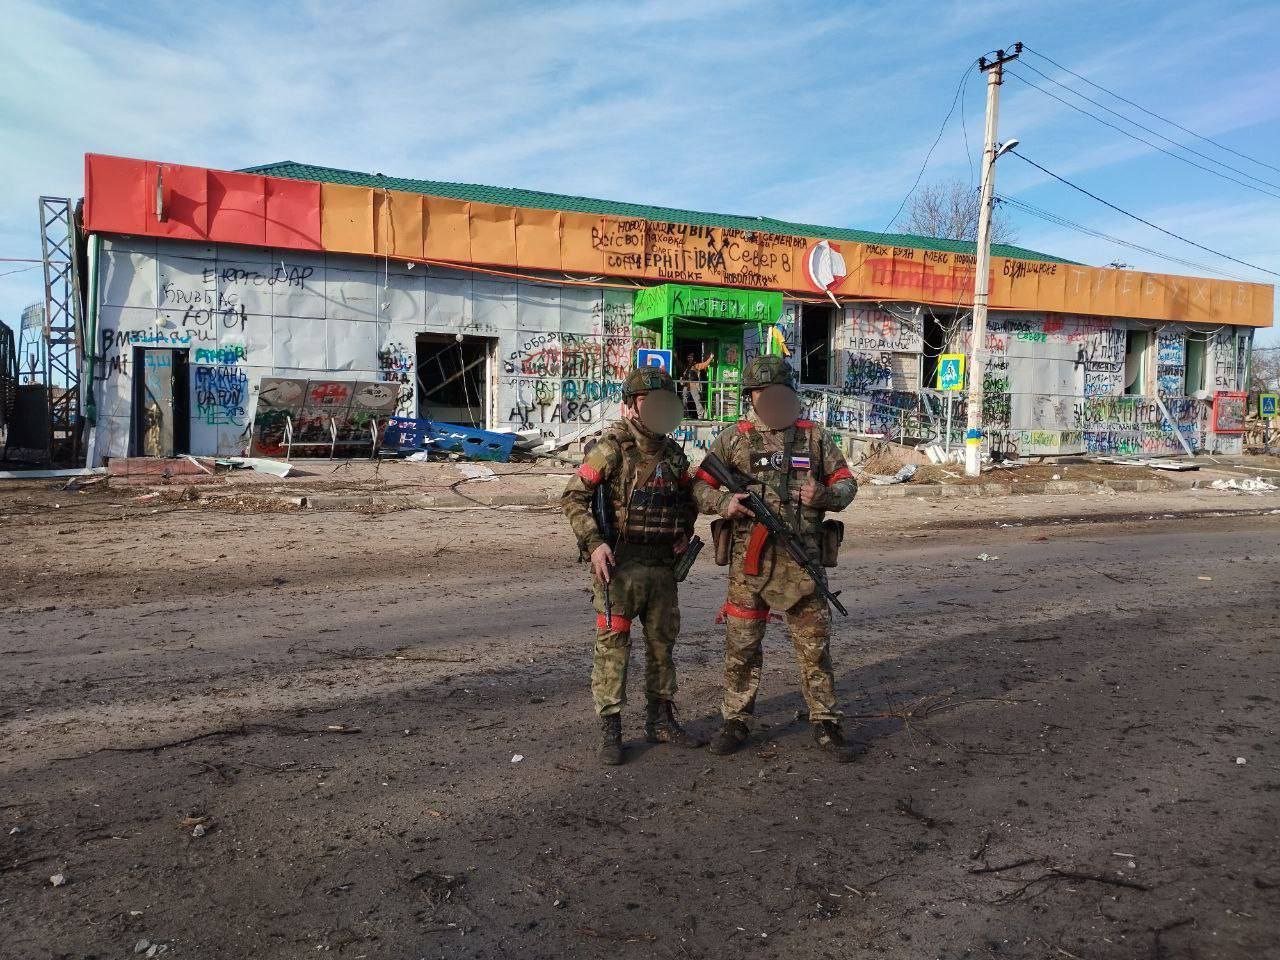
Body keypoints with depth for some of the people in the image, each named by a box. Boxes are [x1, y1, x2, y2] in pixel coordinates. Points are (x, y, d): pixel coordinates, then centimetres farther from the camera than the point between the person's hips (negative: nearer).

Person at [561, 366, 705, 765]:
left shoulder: (673, 452, 11)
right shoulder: (612, 447, -9)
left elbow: (689, 497, 25)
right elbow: (573, 496, -11)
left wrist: (684, 532, 9)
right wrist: (593, 543, -19)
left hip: (662, 563, 7)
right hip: (619, 562, -6)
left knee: (662, 641, 13)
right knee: (613, 644, -1)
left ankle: (661, 720, 27)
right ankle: (610, 730, 8)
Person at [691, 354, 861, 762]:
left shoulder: (815, 436, 7)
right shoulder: (732, 439, 3)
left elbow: (846, 483, 11)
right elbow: (700, 487, 5)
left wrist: (823, 495, -11)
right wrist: (725, 502, -16)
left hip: (802, 560, 1)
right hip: (749, 560, 0)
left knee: (815, 646, 6)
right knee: (741, 647, 7)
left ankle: (826, 724, 20)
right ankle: (736, 722, 22)